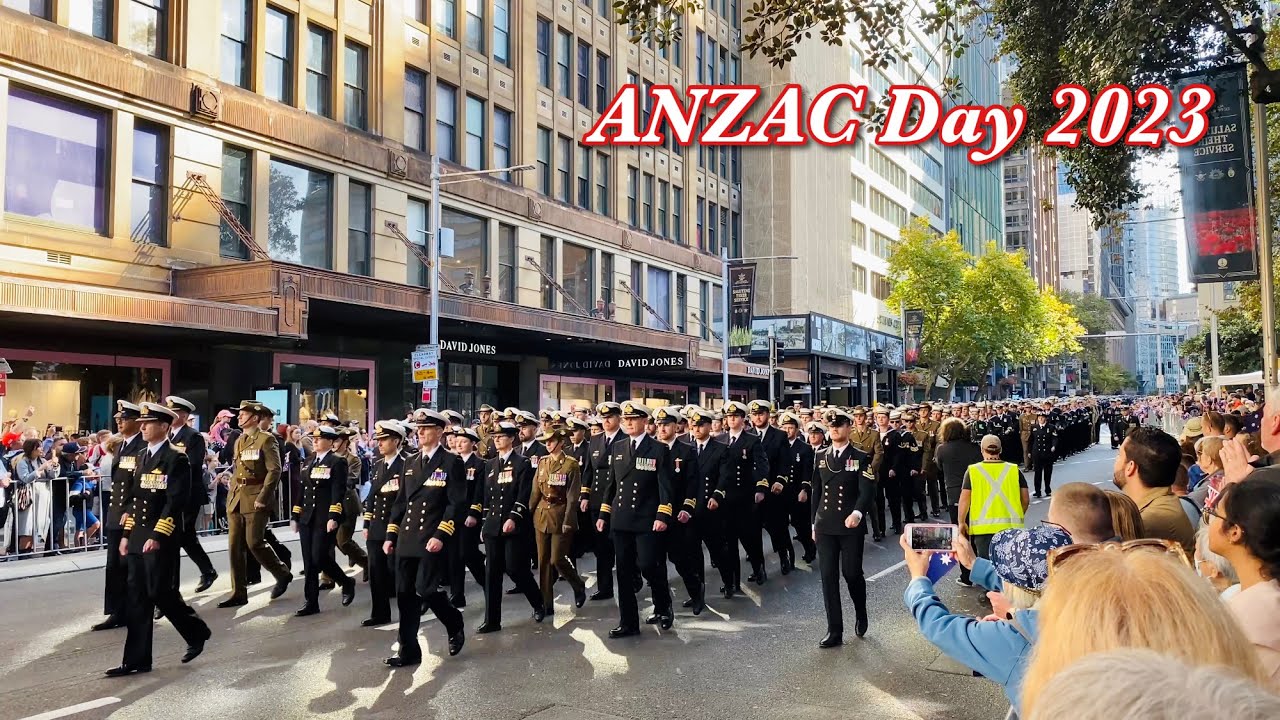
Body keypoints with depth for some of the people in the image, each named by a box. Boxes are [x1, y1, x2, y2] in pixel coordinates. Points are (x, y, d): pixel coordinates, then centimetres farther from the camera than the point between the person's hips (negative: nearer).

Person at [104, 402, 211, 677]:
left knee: (159, 592, -6)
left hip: (161, 539, -8)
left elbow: (175, 502, -16)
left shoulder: (176, 458, -11)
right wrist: (127, 533, 14)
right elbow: (136, 498, 18)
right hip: (139, 538, 8)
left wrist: (157, 536, -21)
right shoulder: (142, 456, 14)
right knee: (138, 597, 7)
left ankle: (197, 632, 17)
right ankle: (137, 660, 12)